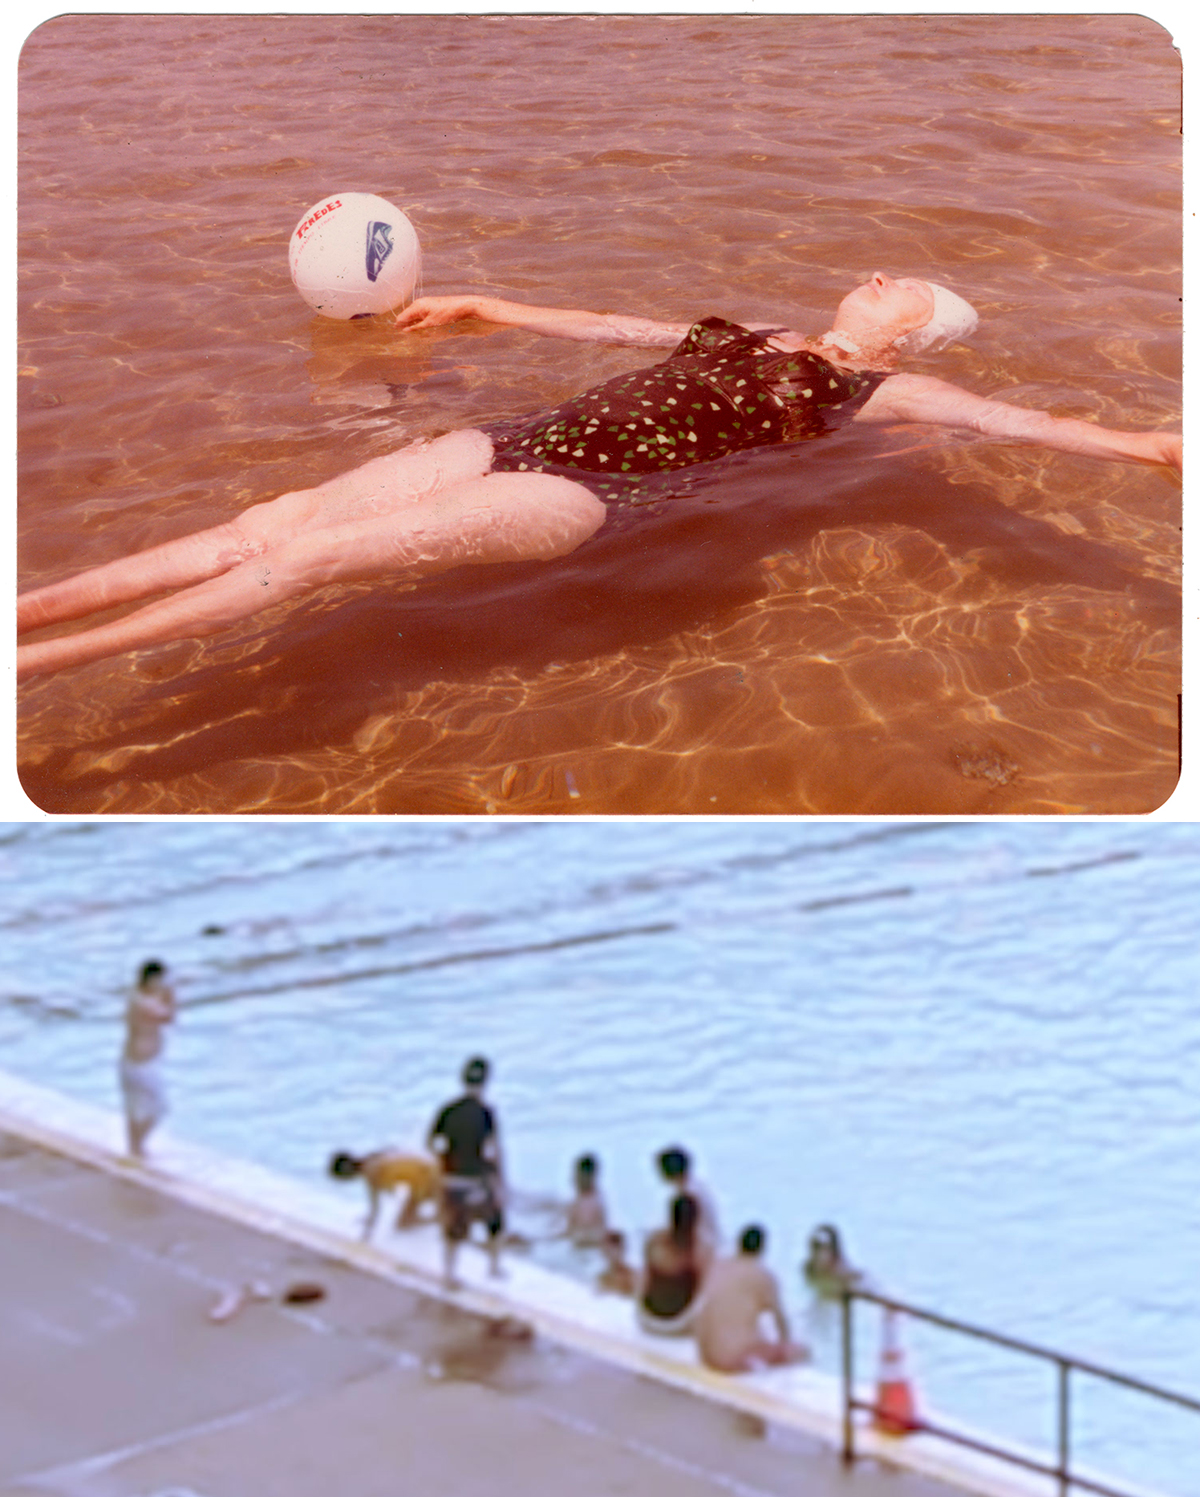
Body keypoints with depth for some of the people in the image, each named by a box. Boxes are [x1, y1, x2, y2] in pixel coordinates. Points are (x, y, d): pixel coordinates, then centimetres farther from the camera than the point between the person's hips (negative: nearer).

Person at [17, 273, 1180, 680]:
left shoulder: (876, 391, 10)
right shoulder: (747, 338, 29)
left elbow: (1001, 417, 0)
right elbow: (606, 329, 36)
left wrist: (1140, 446, -9)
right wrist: (492, 311, 41)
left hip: (587, 491, -7)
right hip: (529, 440, 7)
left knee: (312, 552, -20)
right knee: (269, 524, -7)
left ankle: (43, 659, -22)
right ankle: (31, 605, -9)